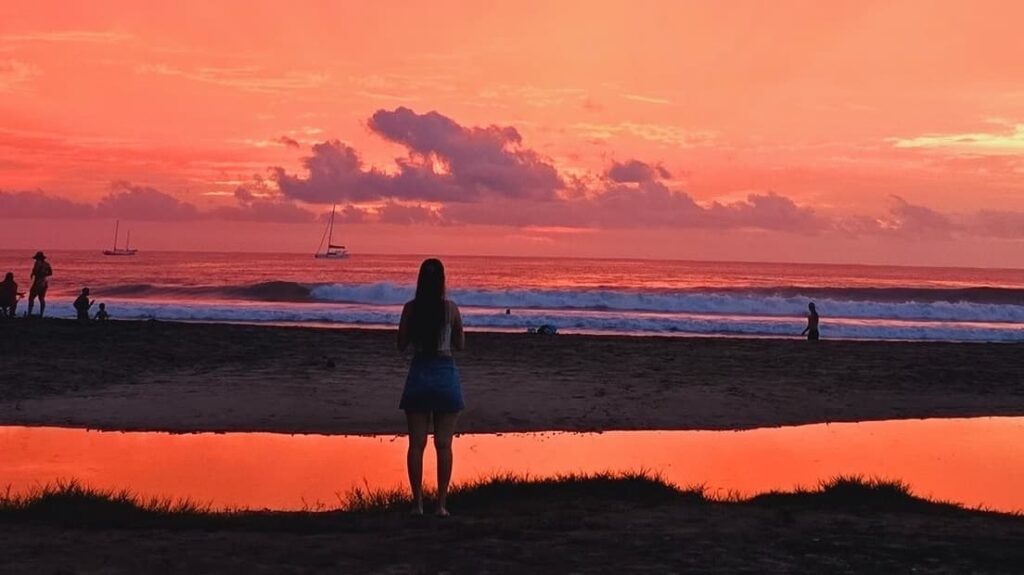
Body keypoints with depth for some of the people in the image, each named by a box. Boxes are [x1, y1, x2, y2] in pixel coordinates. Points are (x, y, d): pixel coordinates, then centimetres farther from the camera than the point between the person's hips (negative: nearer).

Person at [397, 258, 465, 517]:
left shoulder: (411, 308, -3)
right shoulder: (451, 308, -4)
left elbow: (401, 345, 3)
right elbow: (460, 345, 5)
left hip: (419, 373, 0)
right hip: (445, 374, 0)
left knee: (417, 443, 6)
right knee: (443, 444, 5)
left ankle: (418, 503, 4)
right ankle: (442, 503, 4)